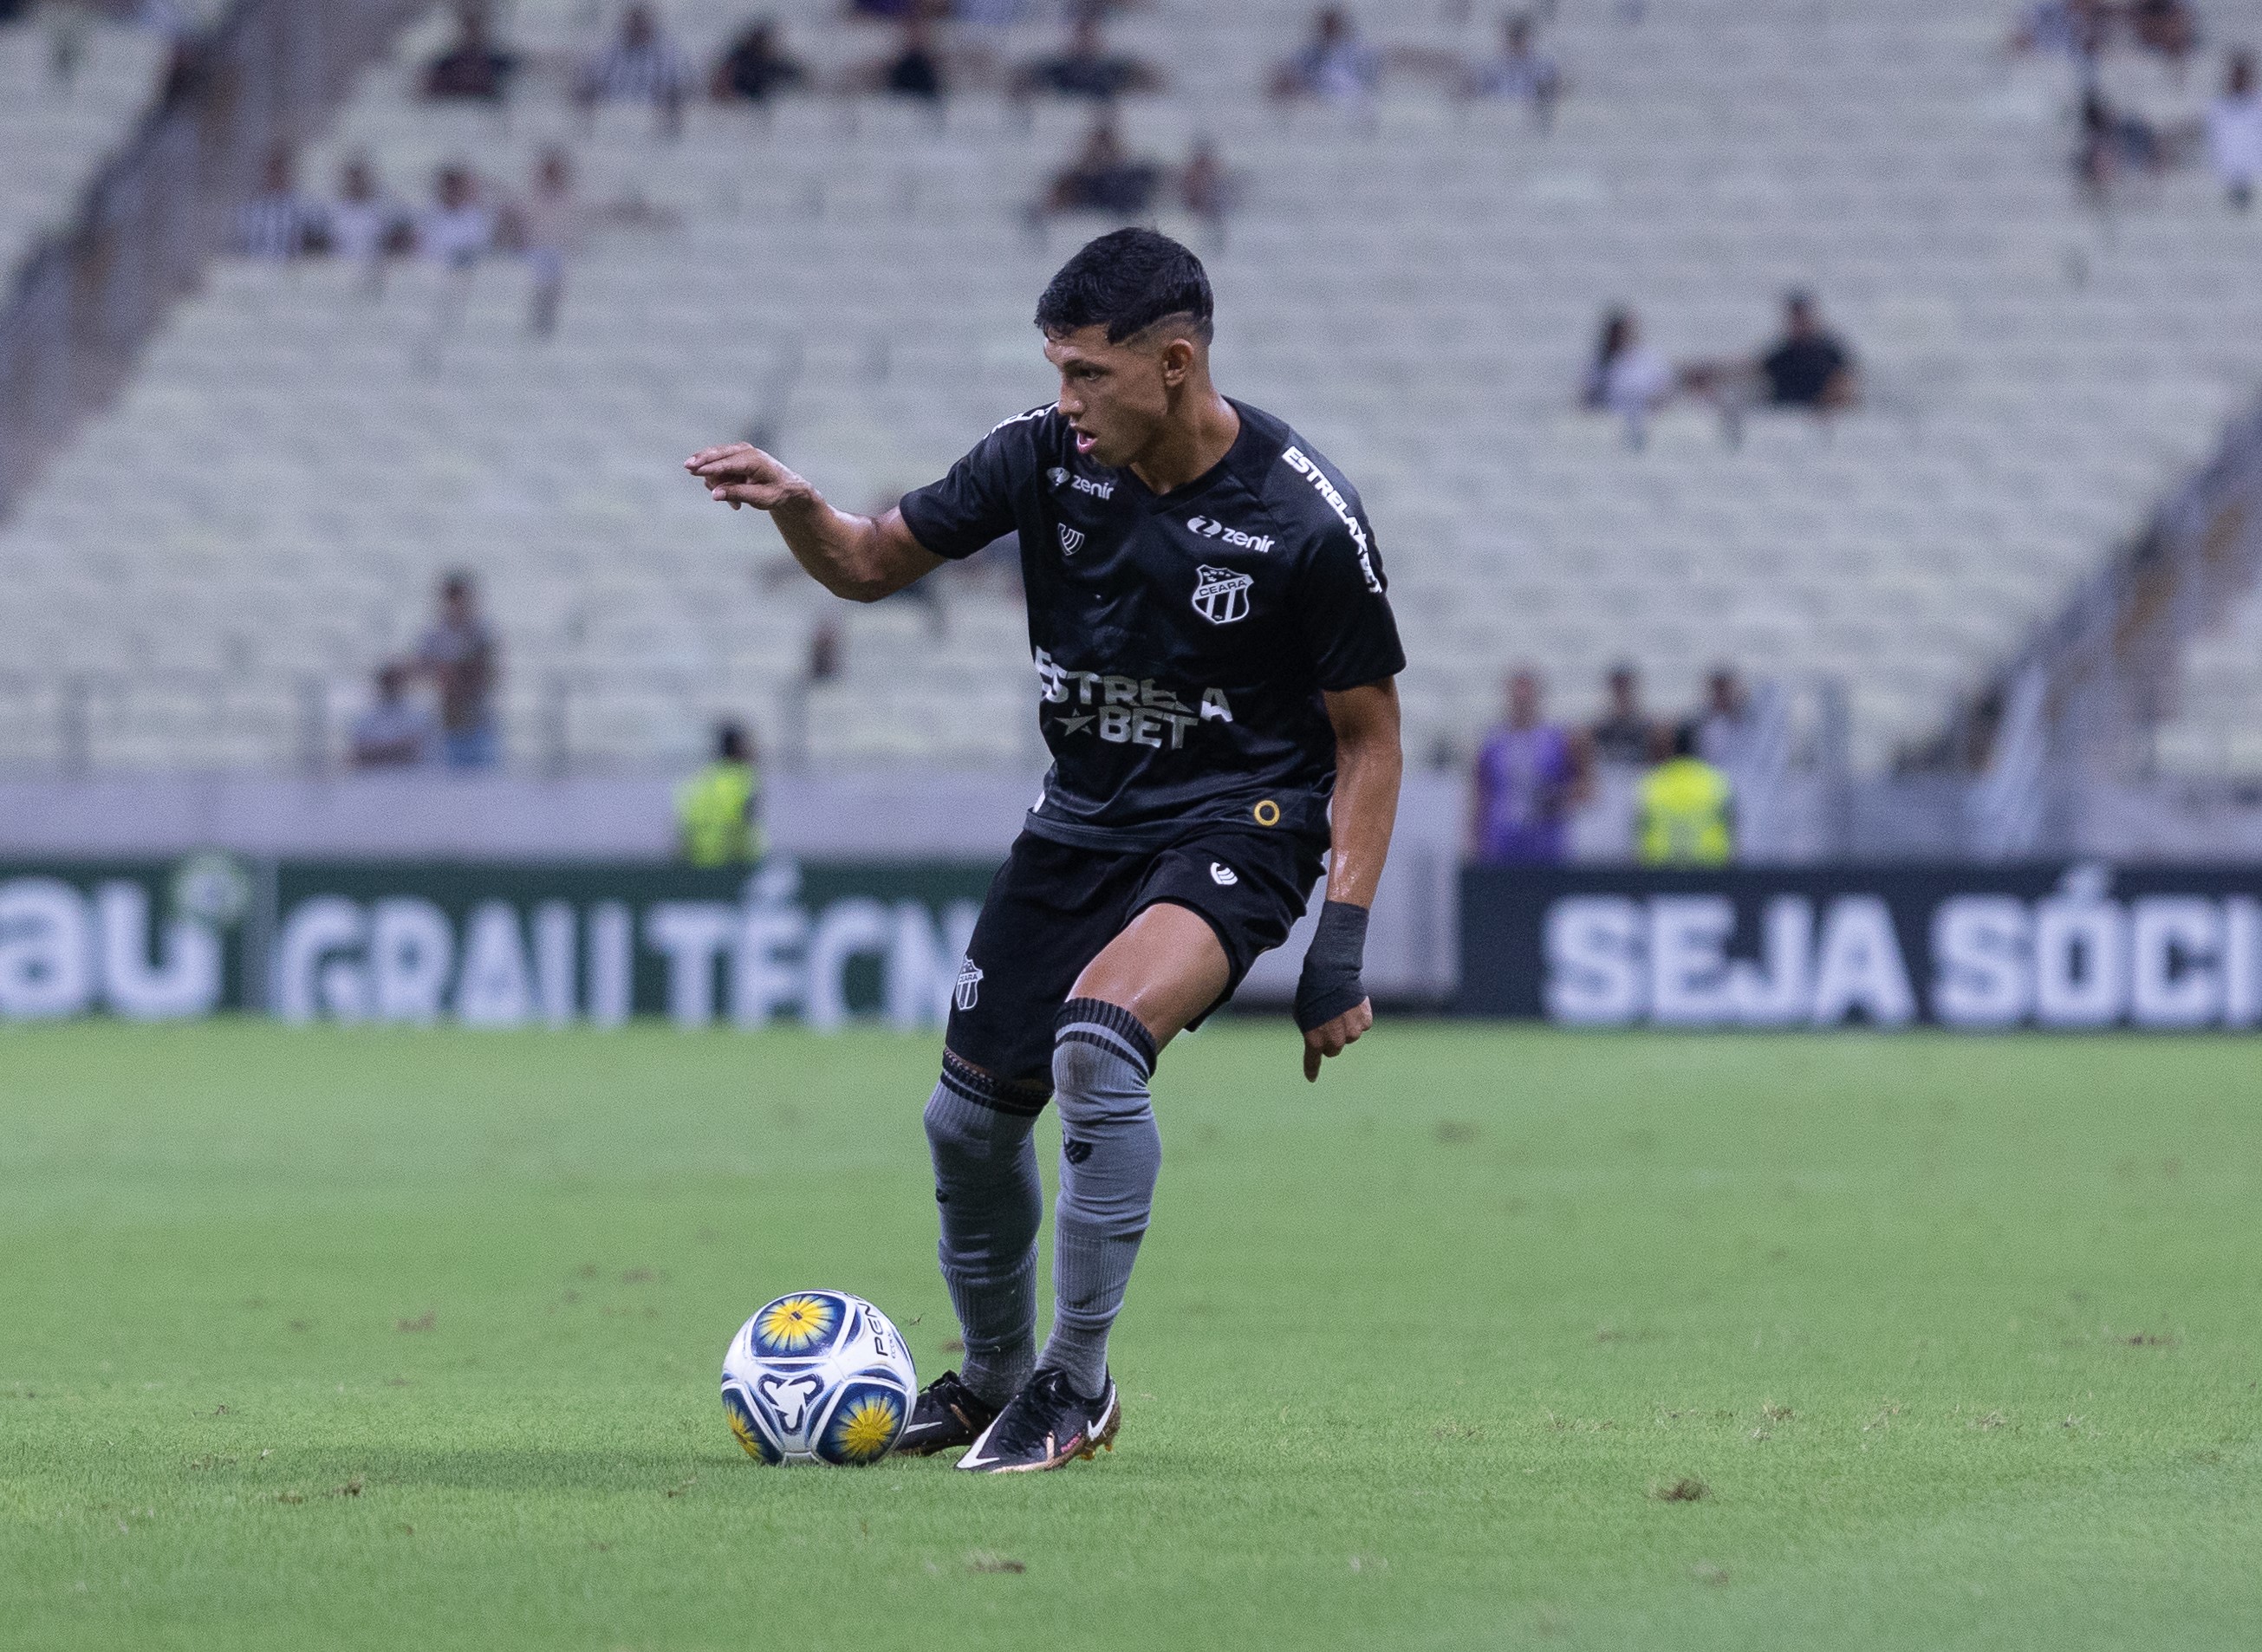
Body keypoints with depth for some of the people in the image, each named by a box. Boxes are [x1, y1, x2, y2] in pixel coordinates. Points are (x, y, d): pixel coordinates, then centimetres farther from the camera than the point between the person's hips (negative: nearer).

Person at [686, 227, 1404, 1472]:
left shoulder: (1305, 519, -18)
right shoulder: (1046, 455, -8)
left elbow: (1367, 734, -8)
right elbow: (871, 565, 3)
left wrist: (1340, 944, -13)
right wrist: (796, 507, -20)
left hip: (1235, 824, -6)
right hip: (1080, 817, 6)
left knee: (1096, 1049, -30)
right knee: (969, 1120, 7)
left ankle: (1075, 1387, -15)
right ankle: (992, 1382, 34)